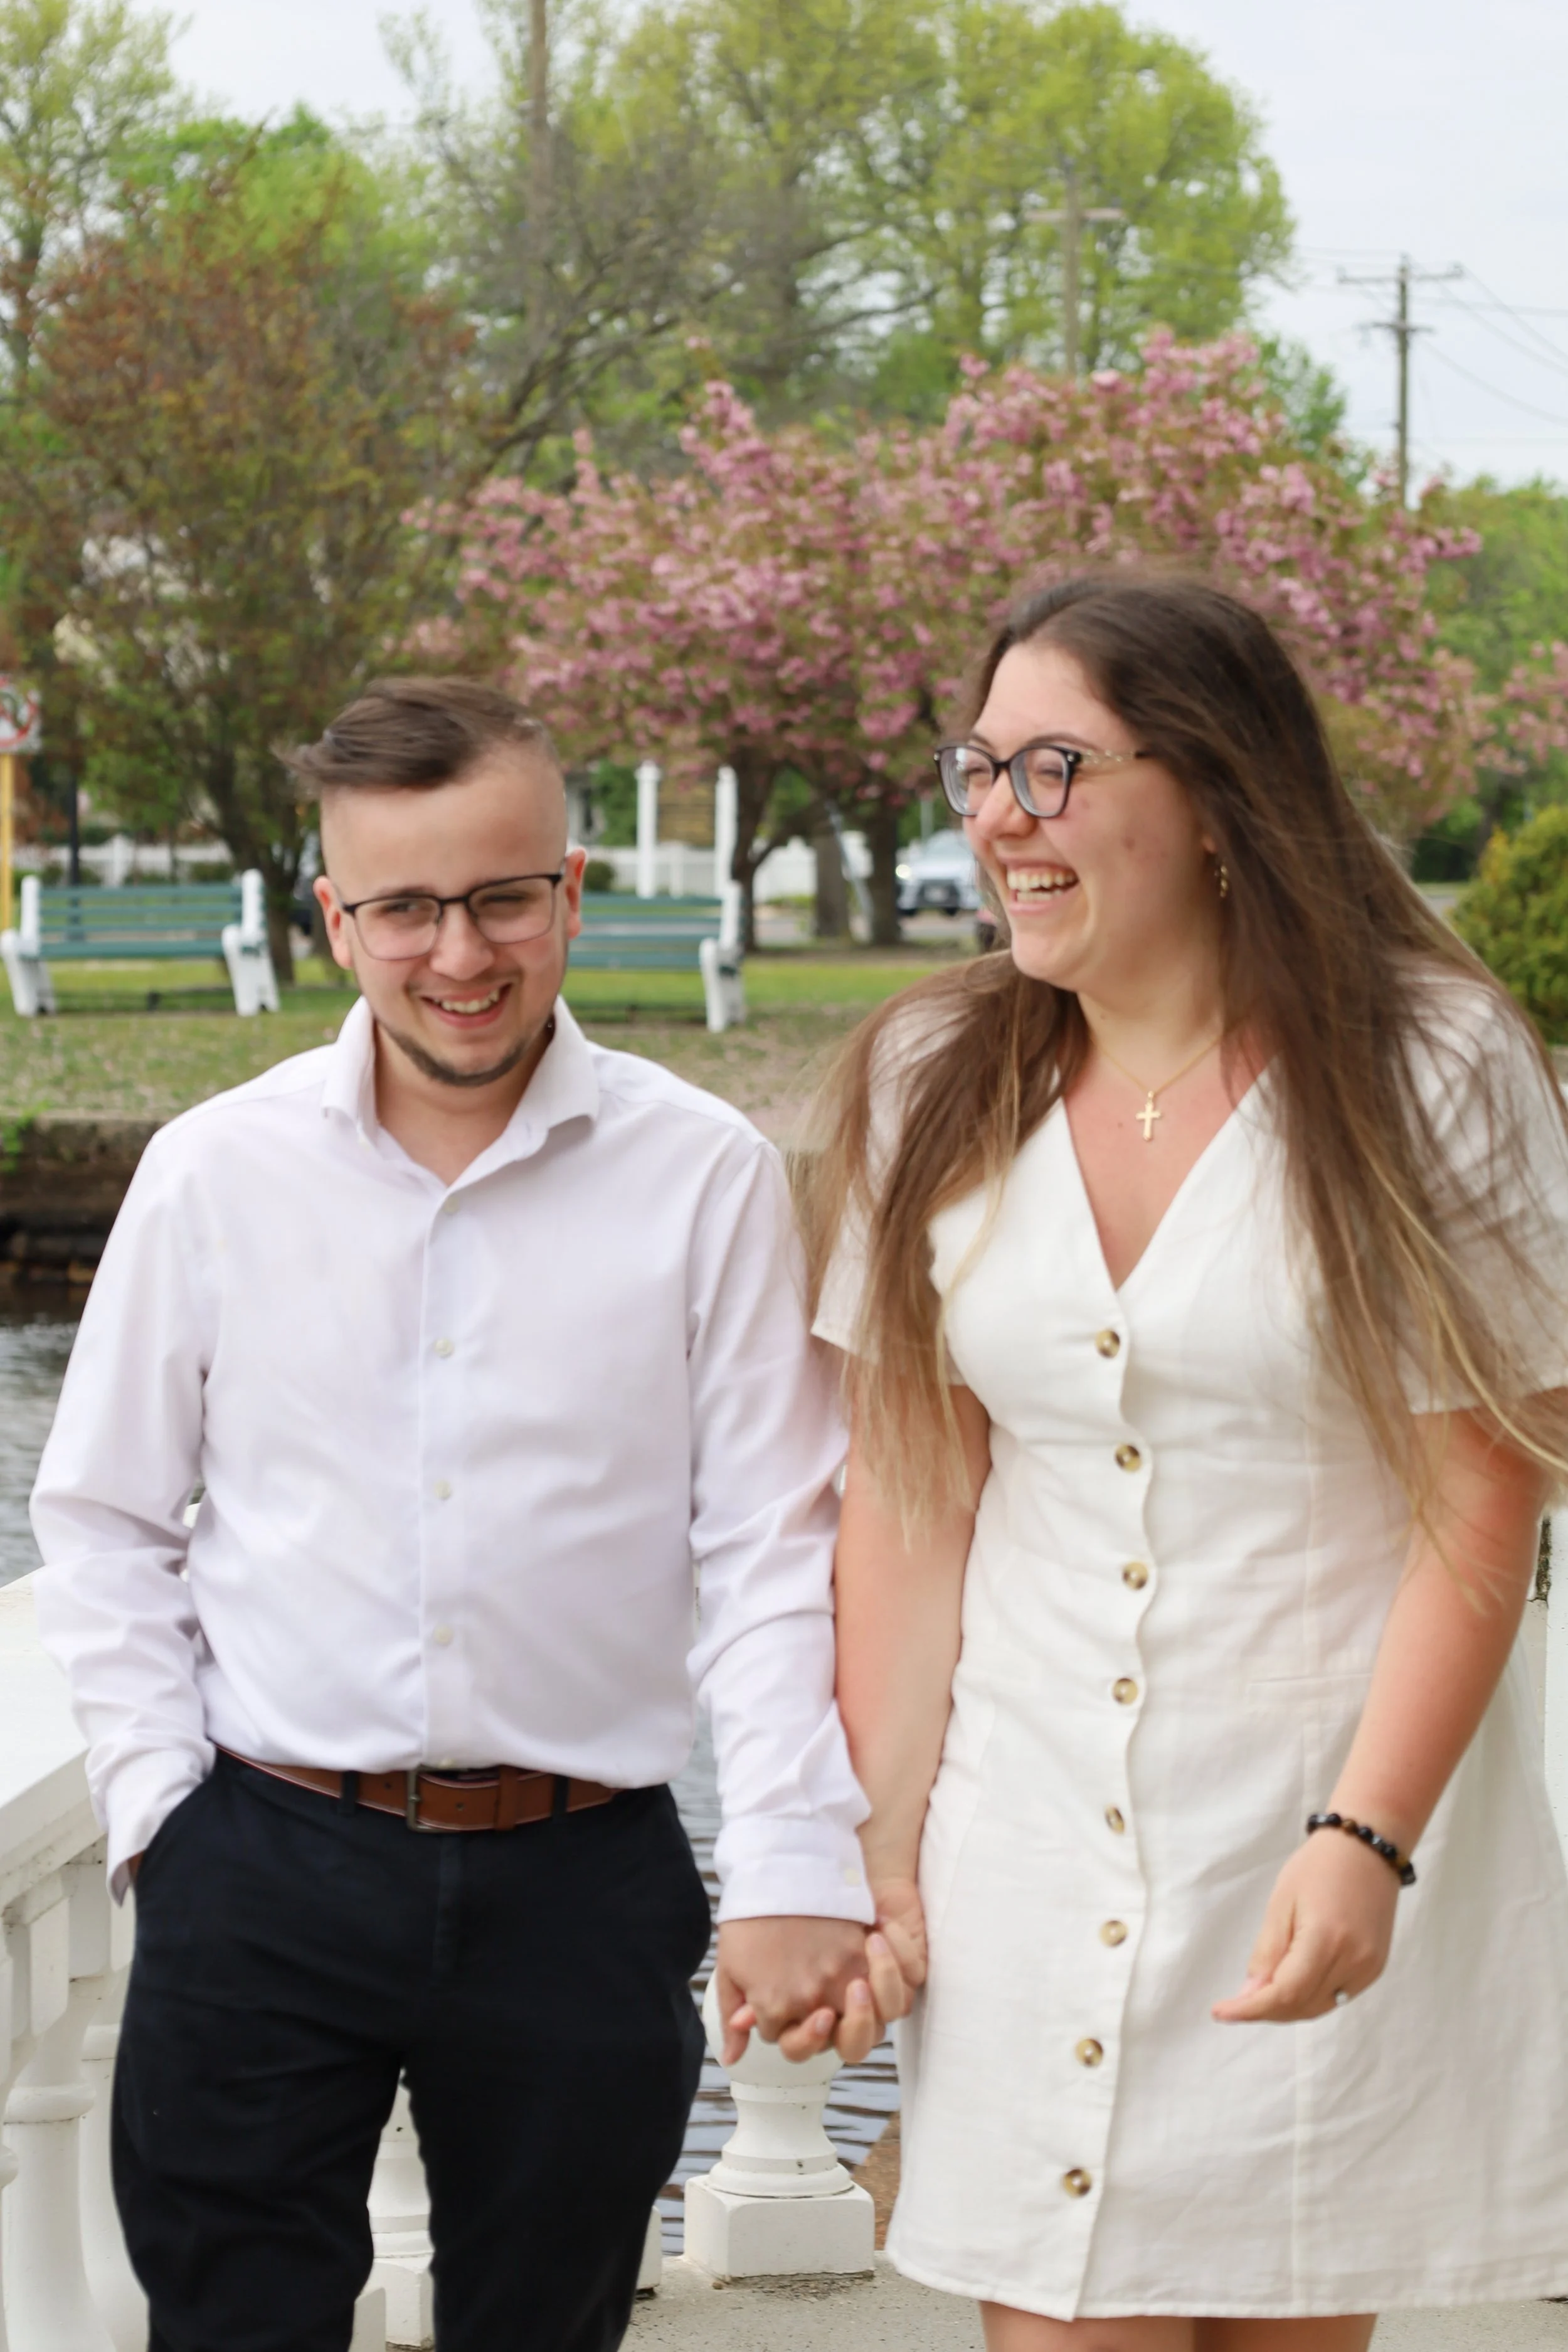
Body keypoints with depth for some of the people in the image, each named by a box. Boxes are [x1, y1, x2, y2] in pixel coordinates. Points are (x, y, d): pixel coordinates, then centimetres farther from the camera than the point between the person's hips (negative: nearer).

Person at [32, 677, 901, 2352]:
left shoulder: (704, 1177, -2)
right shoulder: (215, 1172, 2)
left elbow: (772, 1551, -3)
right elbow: (105, 1523, 9)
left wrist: (796, 1869, -9)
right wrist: (158, 1802, 0)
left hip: (582, 1887, 0)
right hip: (261, 1872, 1)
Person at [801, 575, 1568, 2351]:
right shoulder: (934, 1085, 4)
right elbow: (905, 1493, 5)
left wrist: (1369, 1841, -18)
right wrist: (879, 1845, -1)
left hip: (1330, 1826, -2)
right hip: (1029, 1857, 3)